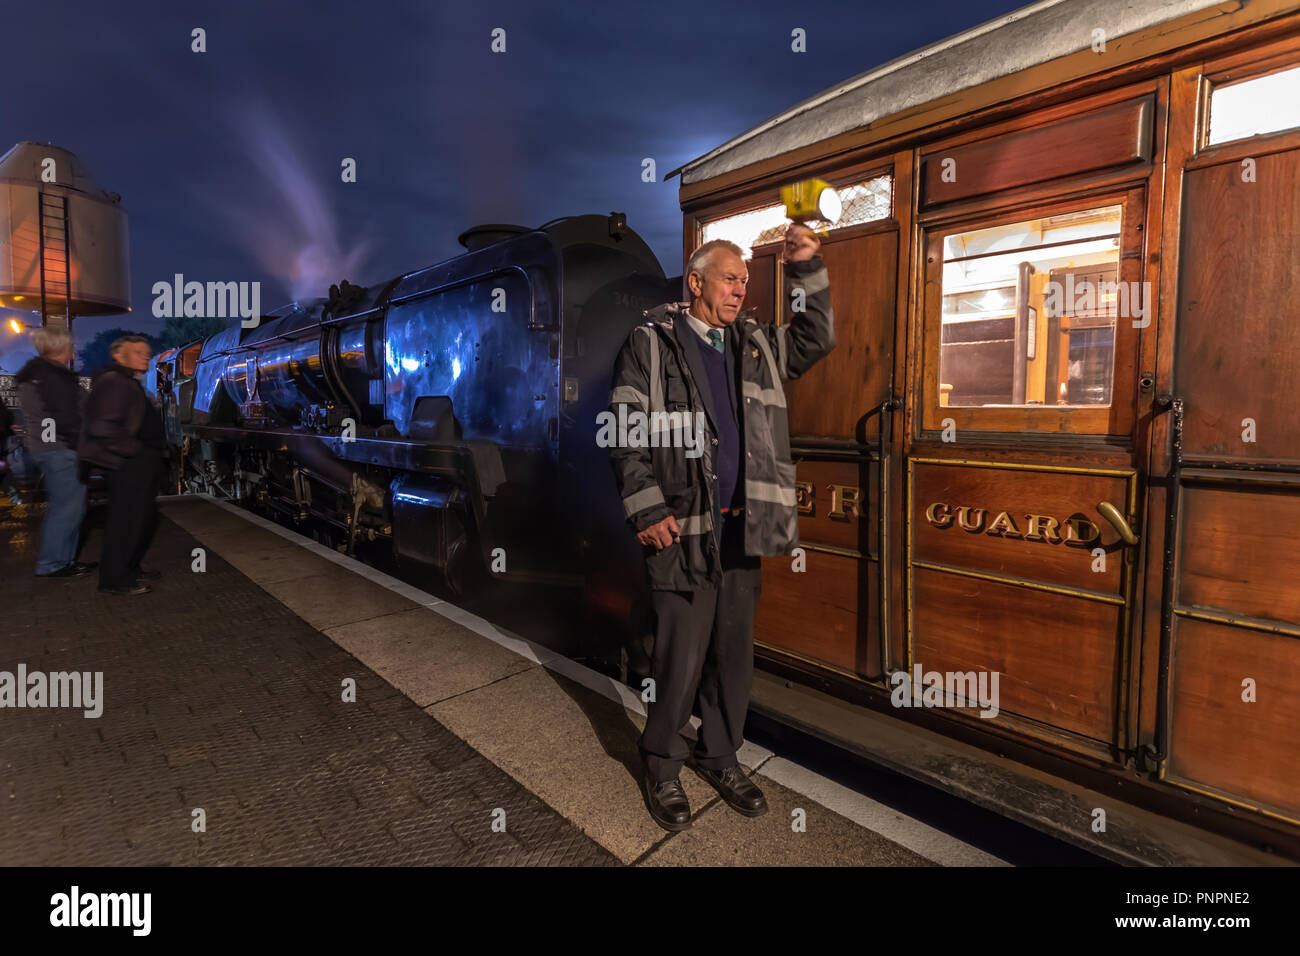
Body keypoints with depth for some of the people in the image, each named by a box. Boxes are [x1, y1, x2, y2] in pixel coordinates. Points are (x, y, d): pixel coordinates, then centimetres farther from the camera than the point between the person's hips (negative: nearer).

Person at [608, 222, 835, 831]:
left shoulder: (756, 344, 17)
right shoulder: (651, 342, 1)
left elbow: (816, 339, 25)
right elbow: (626, 433, -5)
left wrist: (806, 270, 13)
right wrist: (646, 510, -12)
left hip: (742, 528, 6)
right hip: (682, 528, -5)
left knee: (734, 653, 14)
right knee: (680, 658, 1)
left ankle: (720, 757, 35)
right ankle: (661, 767, 26)